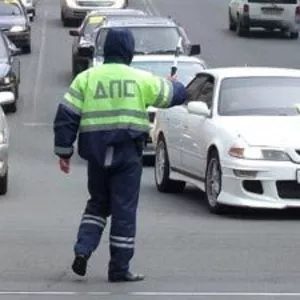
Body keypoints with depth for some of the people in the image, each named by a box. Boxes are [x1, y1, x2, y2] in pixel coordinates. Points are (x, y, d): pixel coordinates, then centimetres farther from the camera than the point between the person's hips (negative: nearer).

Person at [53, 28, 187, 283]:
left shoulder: (86, 78, 3)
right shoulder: (141, 80, 0)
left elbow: (66, 115, -1)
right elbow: (175, 94, 13)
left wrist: (64, 151, 5)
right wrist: (174, 85, 36)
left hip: (96, 154, 3)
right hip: (127, 152, -2)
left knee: (98, 203, 20)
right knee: (124, 209, 3)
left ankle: (83, 249, 2)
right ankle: (119, 268, 5)